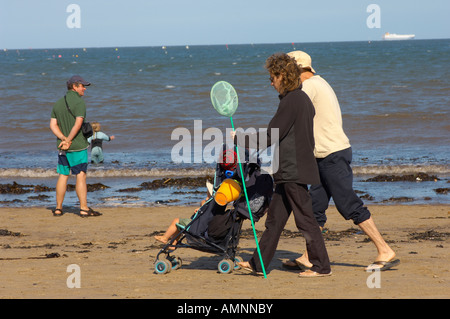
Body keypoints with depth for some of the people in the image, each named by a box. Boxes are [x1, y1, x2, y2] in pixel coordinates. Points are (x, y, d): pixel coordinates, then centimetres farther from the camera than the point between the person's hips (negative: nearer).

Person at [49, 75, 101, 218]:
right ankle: (84, 208, -7)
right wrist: (68, 140, -13)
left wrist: (64, 139, -6)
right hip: (77, 146, -6)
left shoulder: (58, 103, 11)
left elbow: (53, 125, 5)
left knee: (63, 176, 11)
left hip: (62, 147, 6)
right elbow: (78, 124, -21)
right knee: (81, 176, -5)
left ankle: (58, 208, 12)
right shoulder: (79, 102, -11)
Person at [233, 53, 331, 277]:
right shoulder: (303, 99, 15)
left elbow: (270, 137, -17)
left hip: (294, 172, -10)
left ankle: (321, 266, 1)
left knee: (305, 219, -4)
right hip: (290, 172, 10)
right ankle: (258, 264, 17)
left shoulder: (291, 101, -16)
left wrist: (239, 138, -8)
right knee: (274, 219, 12)